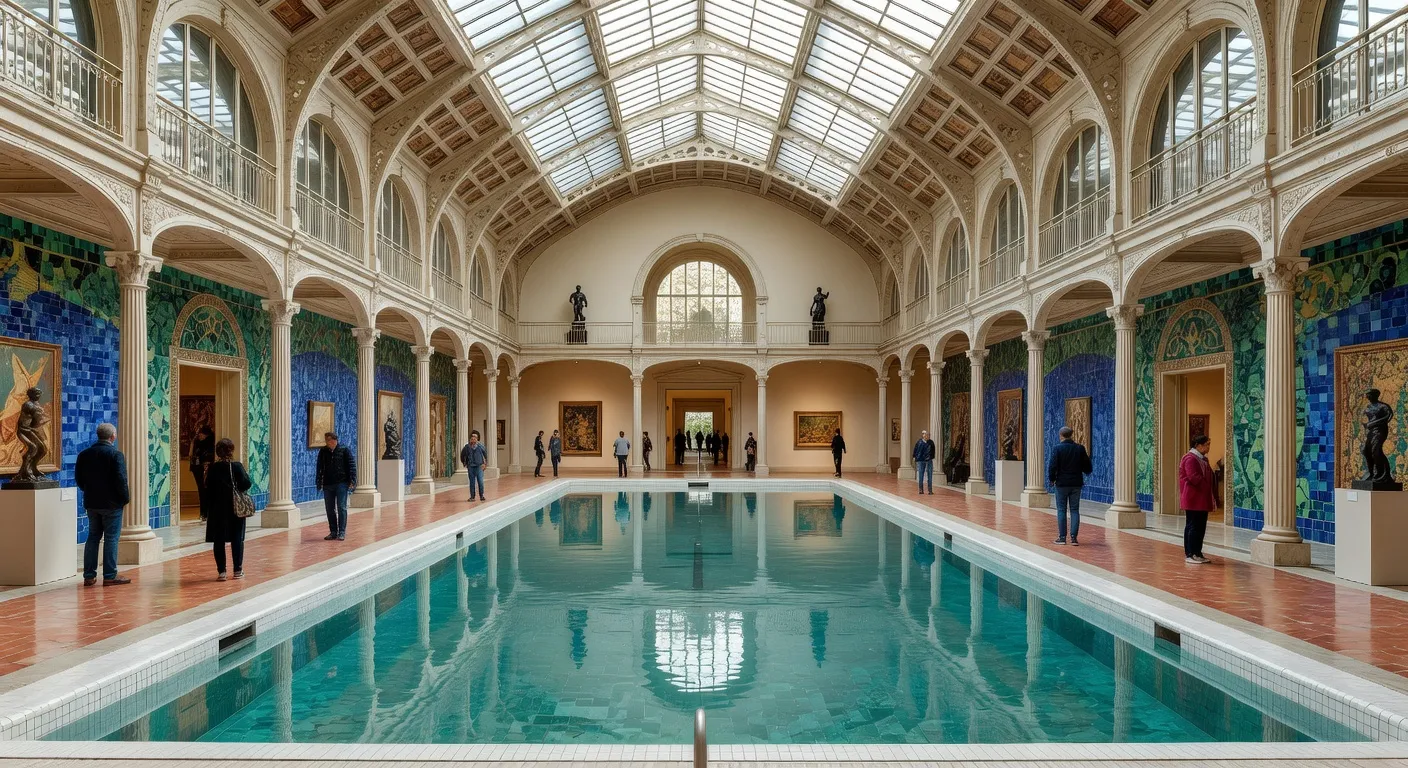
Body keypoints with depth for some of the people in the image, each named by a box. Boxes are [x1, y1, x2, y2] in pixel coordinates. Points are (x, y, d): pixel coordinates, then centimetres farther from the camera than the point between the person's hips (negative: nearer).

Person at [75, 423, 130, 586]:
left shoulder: (84, 454, 5)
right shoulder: (116, 454, -14)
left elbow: (78, 478, 10)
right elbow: (121, 479, -18)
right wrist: (125, 498, -6)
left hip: (91, 502, 6)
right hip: (111, 503, -6)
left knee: (93, 537, 14)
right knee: (111, 538, 0)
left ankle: (89, 576, 16)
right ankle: (110, 576, 2)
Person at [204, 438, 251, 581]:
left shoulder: (213, 468, -3)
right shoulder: (237, 466, -10)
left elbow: (208, 488, -2)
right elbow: (246, 484, -11)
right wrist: (246, 476, 7)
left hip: (218, 509, 1)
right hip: (236, 509, -1)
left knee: (219, 540, 7)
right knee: (237, 539, 7)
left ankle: (221, 571, 5)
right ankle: (238, 570, 10)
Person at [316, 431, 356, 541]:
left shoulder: (345, 450, -3)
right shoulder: (323, 451, 6)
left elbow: (352, 465, -3)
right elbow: (320, 468, 12)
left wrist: (352, 480, -10)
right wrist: (319, 482, 8)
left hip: (341, 483, -4)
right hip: (328, 484, 4)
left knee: (341, 508, -5)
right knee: (329, 509, 7)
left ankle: (342, 532, 0)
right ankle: (333, 532, 16)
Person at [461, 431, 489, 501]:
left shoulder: (480, 446, -1)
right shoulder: (467, 446, 2)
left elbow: (486, 453, 12)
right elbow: (462, 455, 16)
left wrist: (485, 463, 12)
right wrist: (464, 463, 16)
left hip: (479, 466, -1)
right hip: (470, 466, 1)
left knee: (480, 481, -6)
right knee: (472, 482, 5)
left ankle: (481, 496, 5)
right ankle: (472, 496, 12)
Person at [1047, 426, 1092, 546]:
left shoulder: (1057, 448, -10)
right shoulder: (1080, 448, -1)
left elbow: (1052, 466, -15)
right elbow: (1088, 468, 0)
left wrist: (1051, 479, 0)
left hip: (1062, 483, -2)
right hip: (1076, 484, 2)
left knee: (1061, 510, 5)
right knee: (1075, 510, 7)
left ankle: (1062, 537, 4)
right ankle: (1074, 537, 3)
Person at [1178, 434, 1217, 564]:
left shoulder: (1202, 459, 17)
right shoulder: (1190, 459, -14)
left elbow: (1208, 477, 20)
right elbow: (1194, 478, -23)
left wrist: (1213, 493, 8)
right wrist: (1210, 489, -14)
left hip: (1202, 500, 10)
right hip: (1193, 500, -10)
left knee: (1201, 527, 11)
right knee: (1193, 527, -6)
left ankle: (1197, 553, 17)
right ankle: (1190, 555, -1)